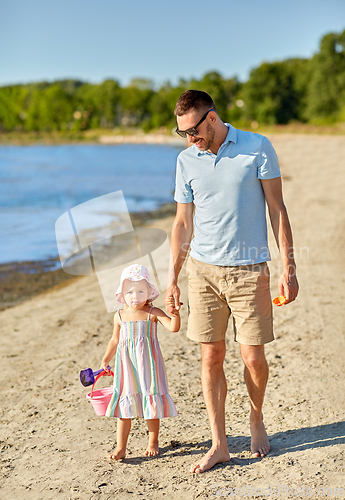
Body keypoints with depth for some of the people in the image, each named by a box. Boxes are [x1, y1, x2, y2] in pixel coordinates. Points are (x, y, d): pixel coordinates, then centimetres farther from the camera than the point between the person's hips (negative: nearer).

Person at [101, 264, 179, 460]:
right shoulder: (120, 316, 3)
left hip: (148, 365, -2)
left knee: (151, 404, 7)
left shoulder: (153, 313, -7)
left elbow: (173, 327, -20)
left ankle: (153, 442, 26)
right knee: (124, 405, 4)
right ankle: (121, 447, 11)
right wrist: (106, 360, 16)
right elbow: (115, 340, 16)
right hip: (126, 366, 2)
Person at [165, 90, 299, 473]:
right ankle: (218, 444, 14)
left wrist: (289, 267, -5)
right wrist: (172, 279, 9)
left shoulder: (258, 148, -2)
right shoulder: (186, 160, 6)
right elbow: (182, 223, 11)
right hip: (203, 269, 3)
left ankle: (256, 420, 29)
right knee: (211, 358, 2)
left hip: (249, 270, -2)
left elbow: (277, 209, 0)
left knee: (253, 358, 0)